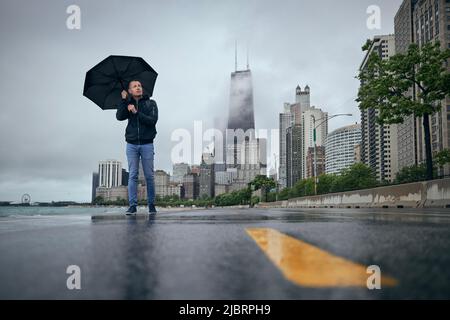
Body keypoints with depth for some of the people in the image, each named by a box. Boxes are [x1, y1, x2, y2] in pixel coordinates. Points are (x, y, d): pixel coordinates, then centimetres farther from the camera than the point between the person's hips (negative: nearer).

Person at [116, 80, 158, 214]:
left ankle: (151, 204, 10)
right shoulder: (128, 104, 10)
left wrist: (136, 113, -15)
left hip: (147, 144, -1)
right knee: (133, 175, -2)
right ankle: (132, 205, 0)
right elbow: (119, 117, -7)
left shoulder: (151, 103, 5)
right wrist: (123, 100, -10)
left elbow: (153, 120, -9)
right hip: (132, 144, 1)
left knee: (149, 176, 1)